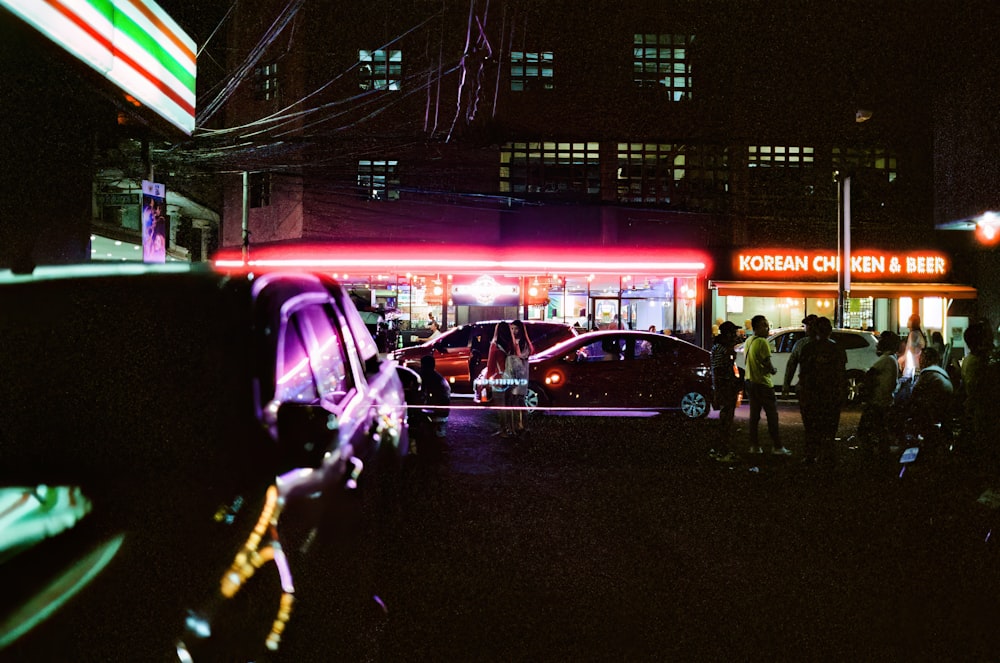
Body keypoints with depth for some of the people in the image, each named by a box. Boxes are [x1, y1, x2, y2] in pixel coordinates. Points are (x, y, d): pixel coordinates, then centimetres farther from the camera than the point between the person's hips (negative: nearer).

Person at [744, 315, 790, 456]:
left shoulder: (748, 341, 11)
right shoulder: (762, 342, -17)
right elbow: (767, 364, -19)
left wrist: (768, 369, 10)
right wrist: (773, 370, 2)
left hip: (750, 381, 9)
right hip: (762, 383, -9)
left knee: (754, 414, 12)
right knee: (772, 414, -2)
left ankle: (754, 446, 14)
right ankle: (777, 447, -1)